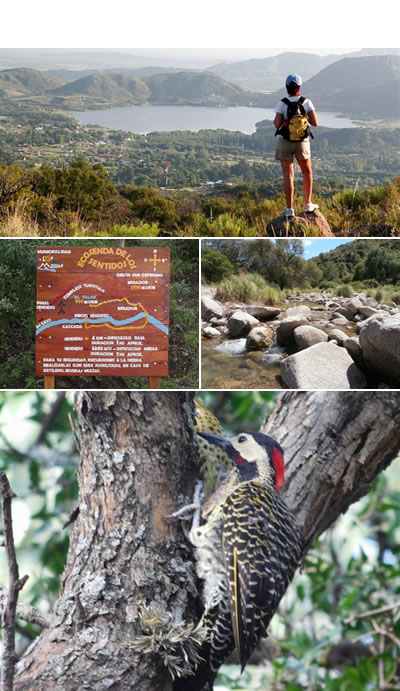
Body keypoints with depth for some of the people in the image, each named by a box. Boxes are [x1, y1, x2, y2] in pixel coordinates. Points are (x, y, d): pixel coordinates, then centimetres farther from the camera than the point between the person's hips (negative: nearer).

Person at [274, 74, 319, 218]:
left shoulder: (282, 104, -9)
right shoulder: (306, 102, -5)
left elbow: (277, 124, -16)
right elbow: (315, 123, -8)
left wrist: (275, 120, 7)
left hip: (284, 142, -1)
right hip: (302, 142, 1)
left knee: (288, 175, 0)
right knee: (307, 172, 20)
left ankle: (289, 209, -4)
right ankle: (308, 205, 19)